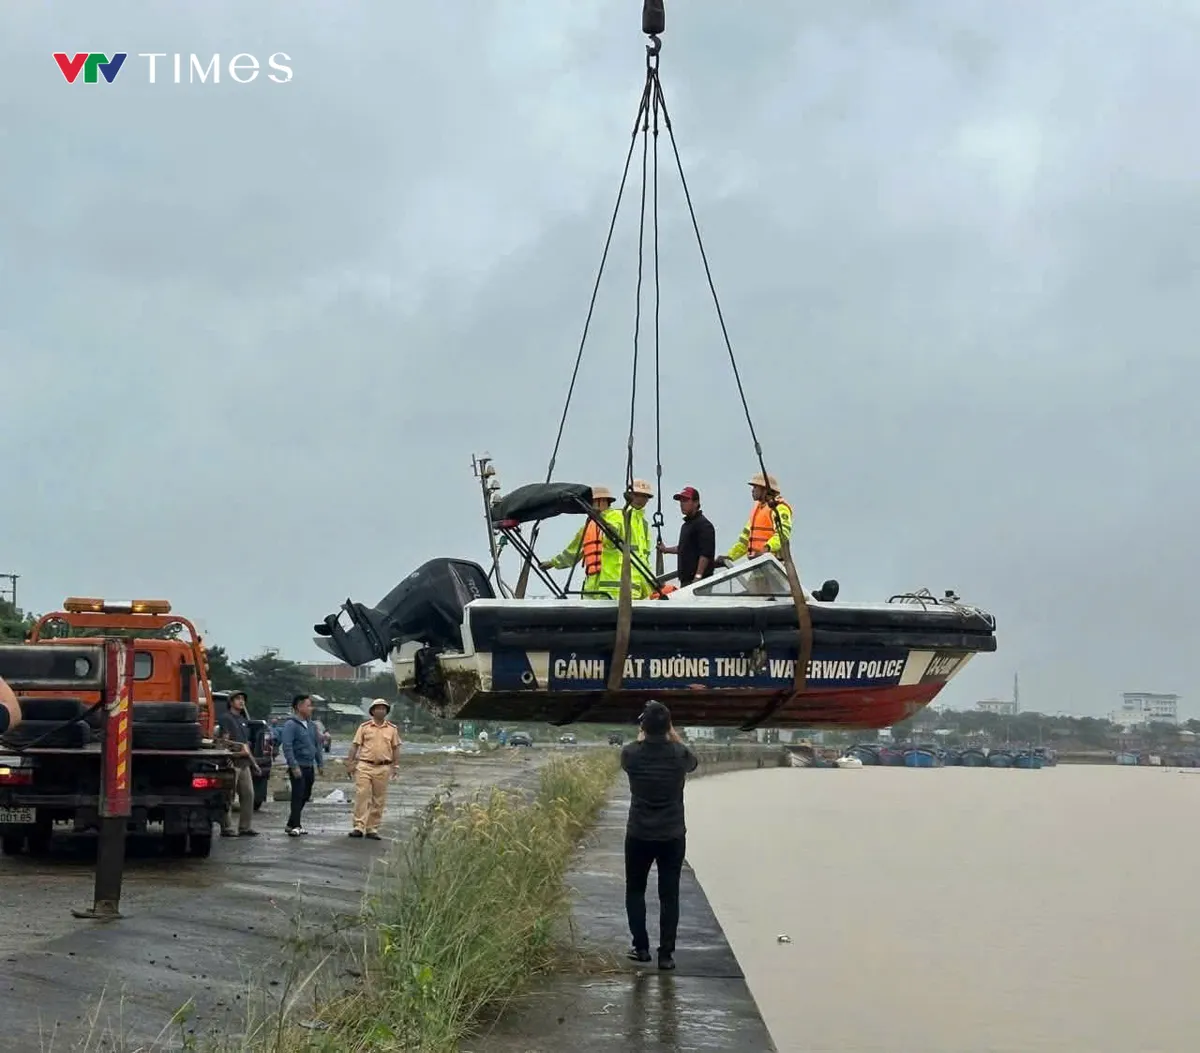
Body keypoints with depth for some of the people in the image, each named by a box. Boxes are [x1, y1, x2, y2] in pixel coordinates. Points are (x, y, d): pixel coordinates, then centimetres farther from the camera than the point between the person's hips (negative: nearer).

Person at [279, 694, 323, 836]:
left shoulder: (310, 724, 14)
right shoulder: (291, 724, -11)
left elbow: (317, 745, 21)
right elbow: (287, 746, -17)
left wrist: (319, 763, 16)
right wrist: (294, 766, -22)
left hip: (310, 767, 8)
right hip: (298, 767, -8)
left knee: (305, 796, 13)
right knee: (298, 796, -9)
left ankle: (292, 824, 22)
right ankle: (295, 826, -6)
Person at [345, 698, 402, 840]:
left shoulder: (392, 729, 9)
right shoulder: (364, 727, 4)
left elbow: (396, 748, 11)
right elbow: (355, 745, 4)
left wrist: (396, 766, 5)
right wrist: (350, 762, -2)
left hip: (383, 768, 2)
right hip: (364, 766, -2)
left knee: (379, 800, 4)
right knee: (361, 796, -9)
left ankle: (372, 828, 10)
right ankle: (359, 827, -8)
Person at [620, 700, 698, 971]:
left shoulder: (631, 753, -11)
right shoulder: (679, 754, -11)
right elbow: (693, 762, 15)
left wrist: (643, 737, 28)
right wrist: (675, 737, 24)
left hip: (638, 835, 0)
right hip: (673, 836, 0)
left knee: (635, 891, 17)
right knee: (669, 895, 6)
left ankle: (641, 947, 17)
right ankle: (666, 953, 5)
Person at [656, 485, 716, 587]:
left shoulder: (703, 525, -10)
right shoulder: (687, 524, 21)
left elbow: (706, 554, -19)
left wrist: (698, 576, -25)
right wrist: (666, 549, 32)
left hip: (697, 580, -10)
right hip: (685, 580, 10)